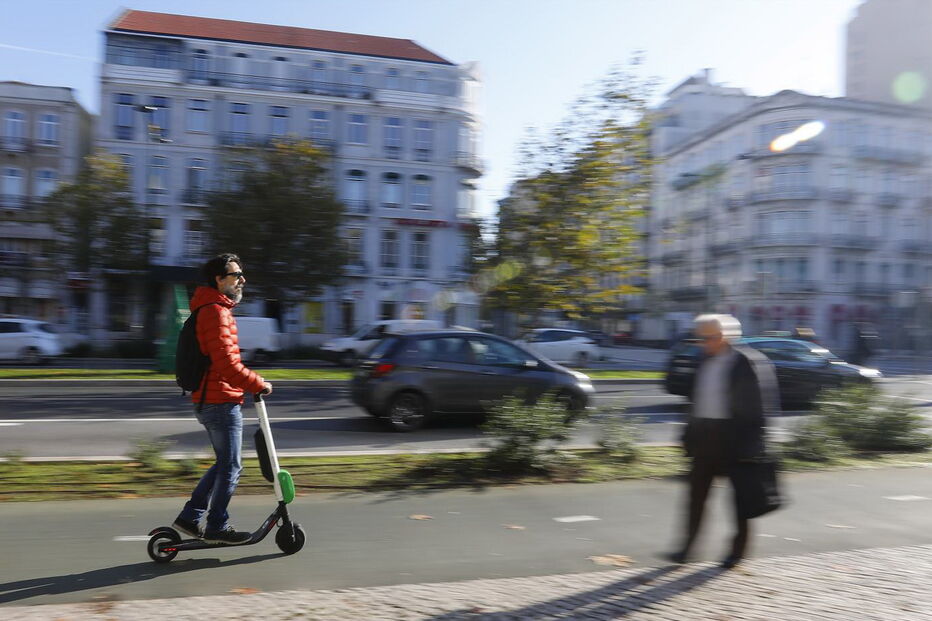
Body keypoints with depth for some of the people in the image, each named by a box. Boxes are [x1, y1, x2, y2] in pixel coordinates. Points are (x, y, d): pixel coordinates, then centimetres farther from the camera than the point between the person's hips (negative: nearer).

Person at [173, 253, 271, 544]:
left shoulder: (213, 310, 18)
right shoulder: (216, 312, -16)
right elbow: (226, 364, -25)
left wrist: (250, 383, 19)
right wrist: (259, 385, -15)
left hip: (209, 402, 10)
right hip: (222, 402, -10)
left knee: (224, 463, 19)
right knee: (231, 466, 1)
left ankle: (190, 517, 23)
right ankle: (217, 527, 13)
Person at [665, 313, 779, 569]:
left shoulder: (745, 361, -10)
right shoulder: (705, 362, 10)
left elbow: (753, 405, -11)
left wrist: (751, 440, -14)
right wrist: (689, 433, 14)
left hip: (733, 436, -6)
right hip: (705, 435, 6)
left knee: (739, 493, 8)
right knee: (697, 491, 6)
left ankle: (738, 548, 20)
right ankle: (688, 546, 12)